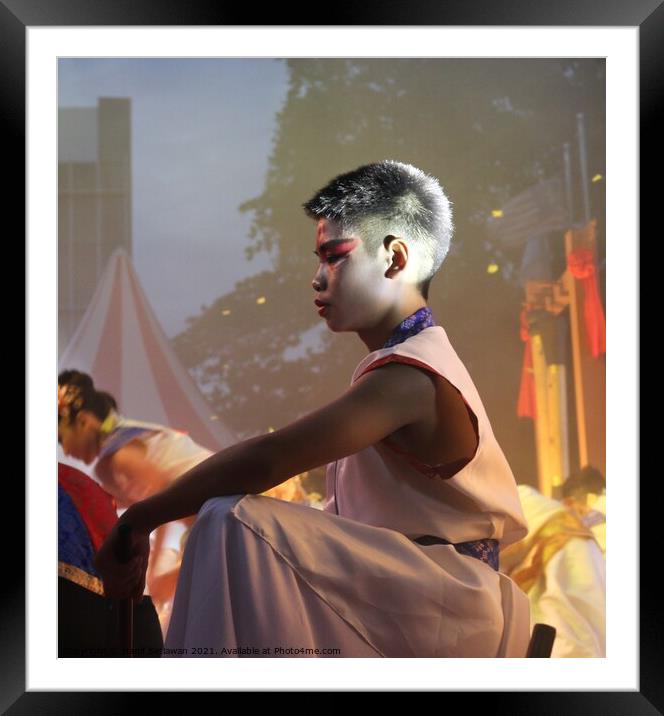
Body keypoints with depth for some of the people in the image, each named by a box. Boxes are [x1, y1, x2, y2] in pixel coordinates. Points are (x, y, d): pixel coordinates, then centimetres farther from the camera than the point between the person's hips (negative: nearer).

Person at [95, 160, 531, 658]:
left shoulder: (409, 376, -20)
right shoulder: (415, 358, 12)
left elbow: (263, 463, -26)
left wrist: (138, 521, -17)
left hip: (447, 613, -10)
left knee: (236, 523, -25)